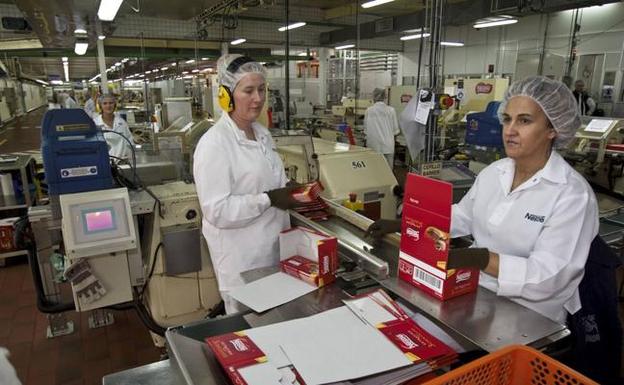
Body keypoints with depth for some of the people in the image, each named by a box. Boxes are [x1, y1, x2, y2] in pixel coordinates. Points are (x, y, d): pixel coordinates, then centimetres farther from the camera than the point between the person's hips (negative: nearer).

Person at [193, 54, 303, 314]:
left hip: (273, 248, 8)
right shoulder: (215, 143, -18)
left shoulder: (262, 133, 8)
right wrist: (269, 199, -22)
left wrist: (290, 191, 1)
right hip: (242, 258, -7)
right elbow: (217, 210, -23)